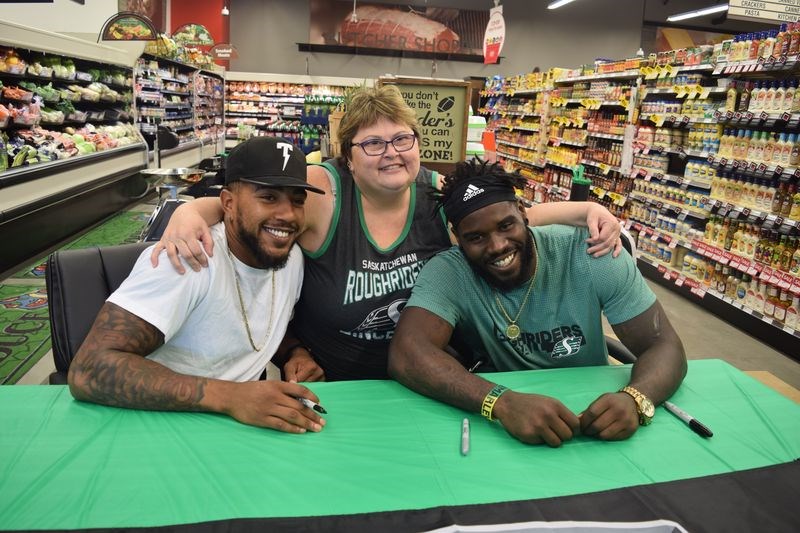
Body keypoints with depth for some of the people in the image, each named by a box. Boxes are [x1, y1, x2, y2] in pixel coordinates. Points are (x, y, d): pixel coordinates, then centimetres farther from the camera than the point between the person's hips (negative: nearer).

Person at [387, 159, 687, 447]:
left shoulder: (588, 253, -13)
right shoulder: (448, 273, -16)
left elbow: (664, 346, -13)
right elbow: (406, 355, -31)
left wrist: (634, 399, -34)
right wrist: (502, 402, -44)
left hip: (591, 411, 2)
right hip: (499, 427, -1)